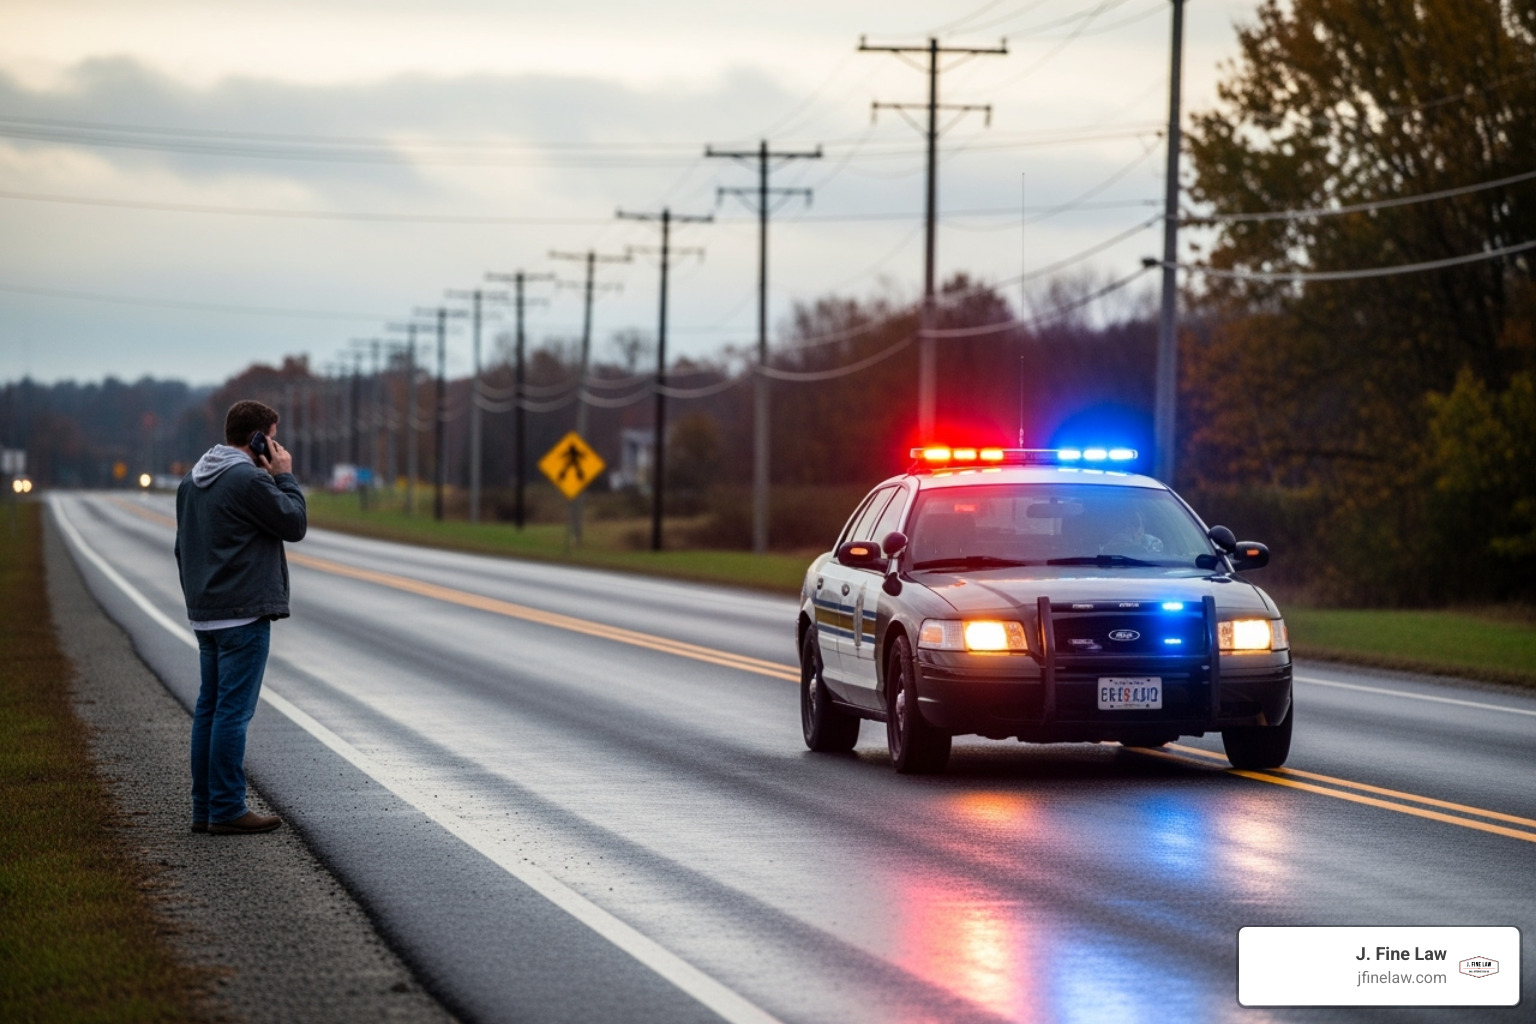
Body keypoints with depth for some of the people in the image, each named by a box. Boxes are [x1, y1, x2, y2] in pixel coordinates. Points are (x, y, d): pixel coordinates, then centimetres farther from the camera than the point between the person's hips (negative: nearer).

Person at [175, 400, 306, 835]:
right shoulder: (249, 479, -15)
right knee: (233, 710, -7)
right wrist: (285, 476, 0)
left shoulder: (192, 482, 15)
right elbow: (294, 524, -9)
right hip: (243, 613, -9)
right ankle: (228, 810, -6)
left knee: (210, 707, 12)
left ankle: (205, 807, 14)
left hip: (205, 615, 9)